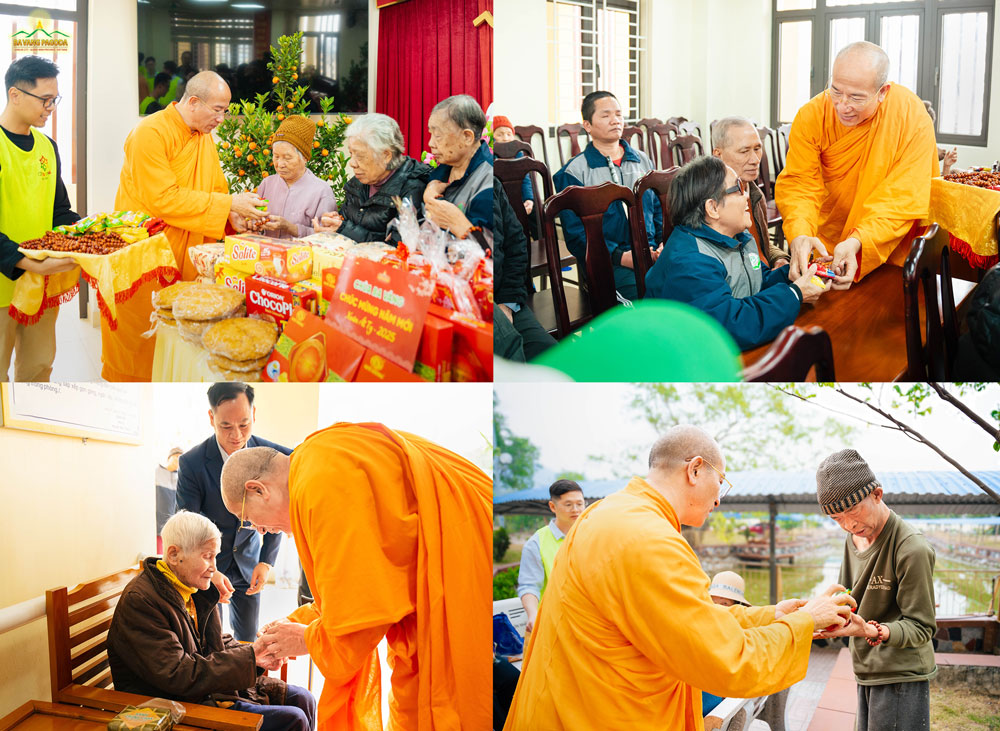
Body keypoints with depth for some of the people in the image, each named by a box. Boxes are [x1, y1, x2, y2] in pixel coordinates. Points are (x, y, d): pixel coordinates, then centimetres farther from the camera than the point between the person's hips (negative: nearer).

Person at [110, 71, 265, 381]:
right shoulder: (151, 133, -18)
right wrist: (227, 204, -22)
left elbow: (216, 189, 16)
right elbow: (163, 199, -24)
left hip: (184, 253, 7)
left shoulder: (204, 136, 10)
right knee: (142, 330, 0)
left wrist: (233, 213, -7)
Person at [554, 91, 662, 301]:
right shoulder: (574, 172, 2)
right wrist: (620, 257, -16)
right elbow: (575, 233, -4)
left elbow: (659, 209, 25)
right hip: (606, 263, -5)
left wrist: (665, 243, 2)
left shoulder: (642, 161, 20)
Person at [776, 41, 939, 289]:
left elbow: (905, 197, -25)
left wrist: (858, 242, -41)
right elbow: (798, 183, -17)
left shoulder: (914, 119, -23)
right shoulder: (812, 115, -17)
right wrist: (799, 235, -38)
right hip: (827, 243, 2)